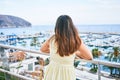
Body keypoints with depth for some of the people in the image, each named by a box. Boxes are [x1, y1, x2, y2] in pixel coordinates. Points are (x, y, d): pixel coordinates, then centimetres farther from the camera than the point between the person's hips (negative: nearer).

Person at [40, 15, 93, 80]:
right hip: (67, 74, -2)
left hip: (52, 72, 2)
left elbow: (42, 49, 14)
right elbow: (90, 57, 1)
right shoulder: (76, 41, -14)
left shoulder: (52, 39, -8)